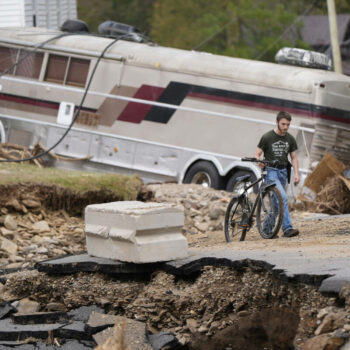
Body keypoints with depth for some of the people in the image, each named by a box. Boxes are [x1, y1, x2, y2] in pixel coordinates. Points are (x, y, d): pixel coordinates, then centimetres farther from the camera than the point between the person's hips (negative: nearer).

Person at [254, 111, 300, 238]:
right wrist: (259, 162, -26)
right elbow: (257, 154, -3)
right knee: (282, 198, -22)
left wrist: (296, 173, -1)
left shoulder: (290, 139, 8)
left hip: (283, 172, 6)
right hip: (271, 171, -6)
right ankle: (287, 228, -27)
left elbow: (294, 158, 13)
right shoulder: (267, 137, -6)